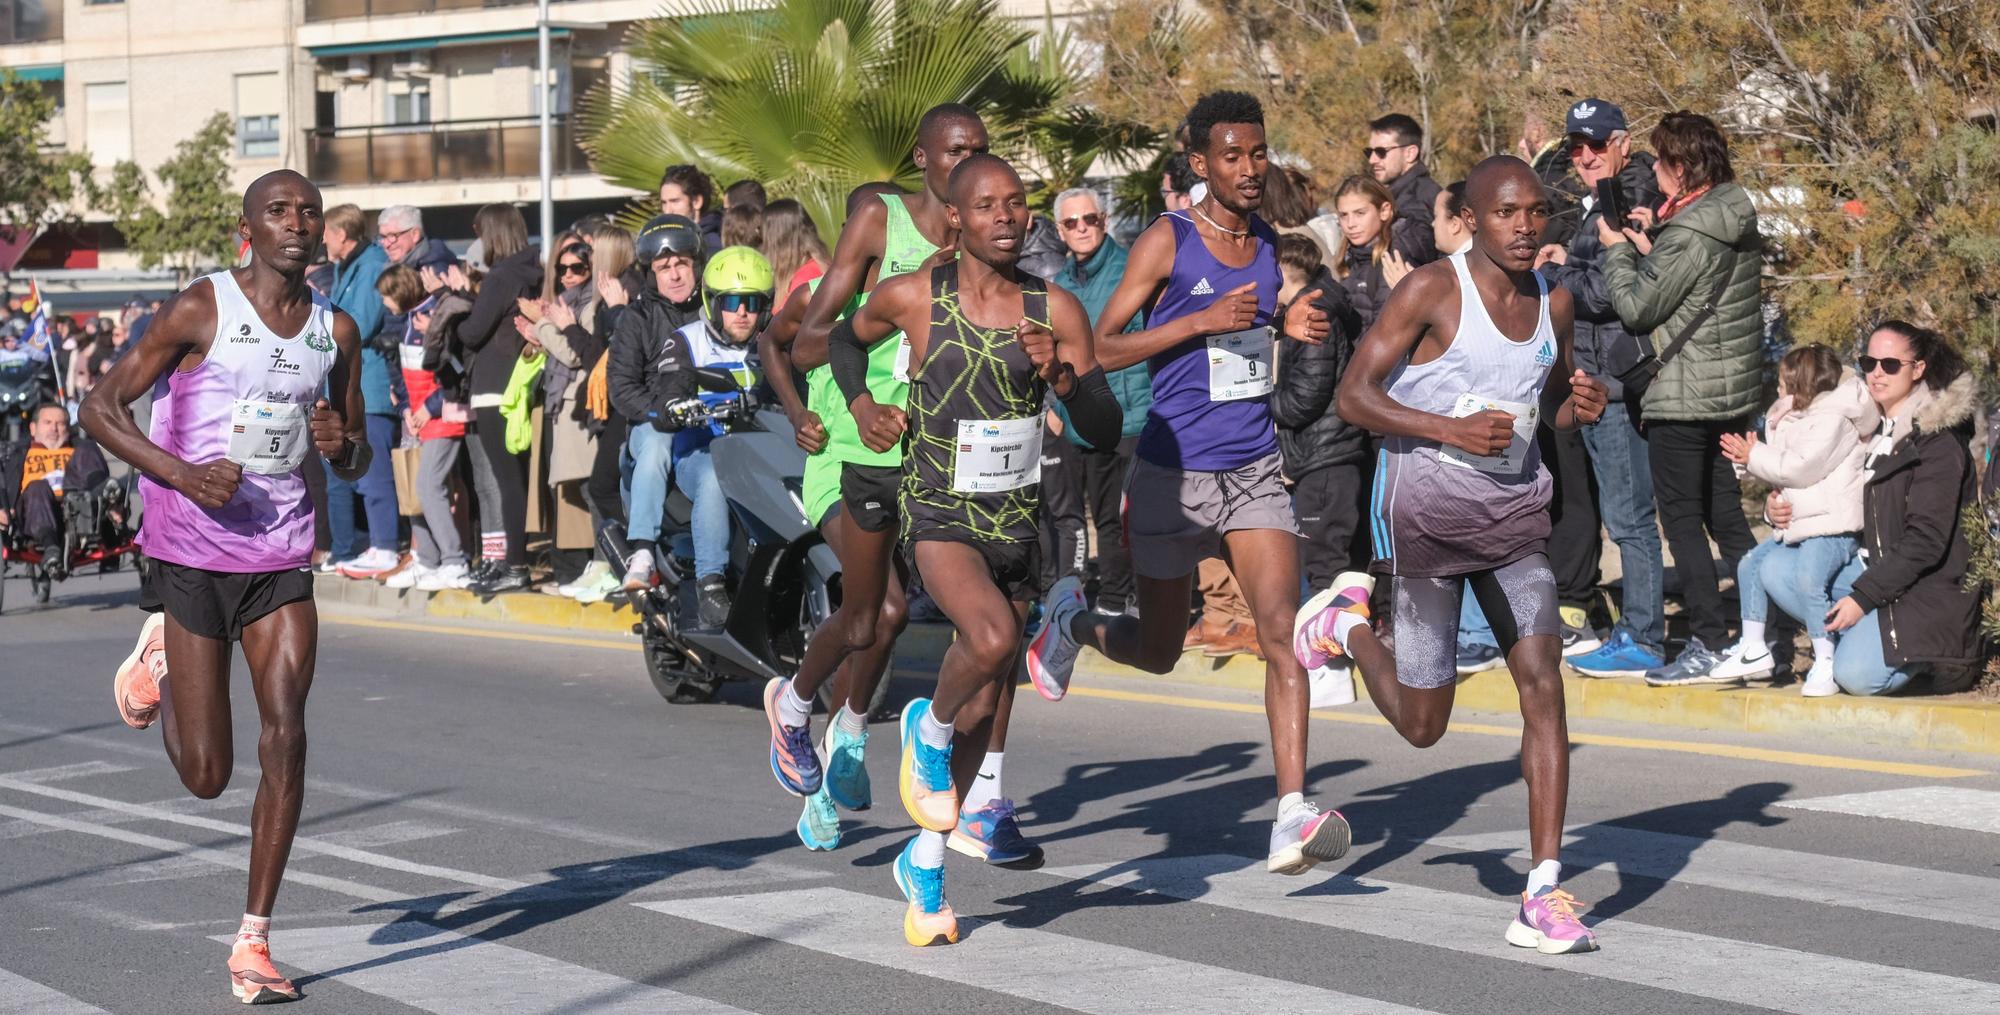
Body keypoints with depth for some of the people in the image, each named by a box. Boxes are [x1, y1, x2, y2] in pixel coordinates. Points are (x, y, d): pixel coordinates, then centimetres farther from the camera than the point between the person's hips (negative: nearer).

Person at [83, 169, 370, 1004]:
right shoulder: (200, 310, -8)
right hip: (191, 554, -3)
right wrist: (181, 473, -20)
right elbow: (101, 408, -6)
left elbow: (355, 464, 16)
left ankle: (254, 942, 0)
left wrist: (342, 444, -9)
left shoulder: (336, 331, 6)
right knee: (206, 775, 1)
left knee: (286, 739, -10)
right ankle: (158, 651, 34)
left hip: (282, 559, 3)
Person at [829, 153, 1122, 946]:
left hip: (1017, 519, 3)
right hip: (939, 515, -3)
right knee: (993, 638, -31)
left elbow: (1105, 430, -4)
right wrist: (862, 405, 1)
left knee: (983, 705, 11)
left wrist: (1061, 374, -21)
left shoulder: (1055, 310, -2)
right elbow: (845, 338, 17)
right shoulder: (912, 297, -5)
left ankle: (925, 862, 30)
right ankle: (927, 728, 3)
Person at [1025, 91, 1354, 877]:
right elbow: (1098, 348, -12)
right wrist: (1202, 321, -21)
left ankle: (1292, 814, -21)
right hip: (1174, 472, -4)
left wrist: (1294, 329, 5)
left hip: (1256, 471, 4)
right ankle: (1071, 619, 44)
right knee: (1158, 651, 11)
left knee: (1280, 631, -15)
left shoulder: (1268, 245, 9)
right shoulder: (1167, 240, -8)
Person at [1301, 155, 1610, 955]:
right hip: (1427, 511, -5)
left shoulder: (1553, 304, 6)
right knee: (1423, 725, 3)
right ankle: (1348, 622, 36)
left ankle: (1543, 896, -9)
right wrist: (1451, 429, -26)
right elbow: (1354, 395, -13)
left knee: (1543, 684, -11)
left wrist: (1581, 406, -1)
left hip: (1515, 510, 5)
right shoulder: (1432, 291, -12)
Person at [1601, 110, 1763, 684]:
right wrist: (1647, 245, 8)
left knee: (1681, 519, -1)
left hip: (1684, 398, -9)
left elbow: (1636, 307, -14)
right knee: (1724, 515, 15)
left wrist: (1617, 249, 0)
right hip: (1732, 391, 9)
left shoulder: (1689, 236, -20)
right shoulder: (1736, 218, 8)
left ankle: (1708, 643, -2)